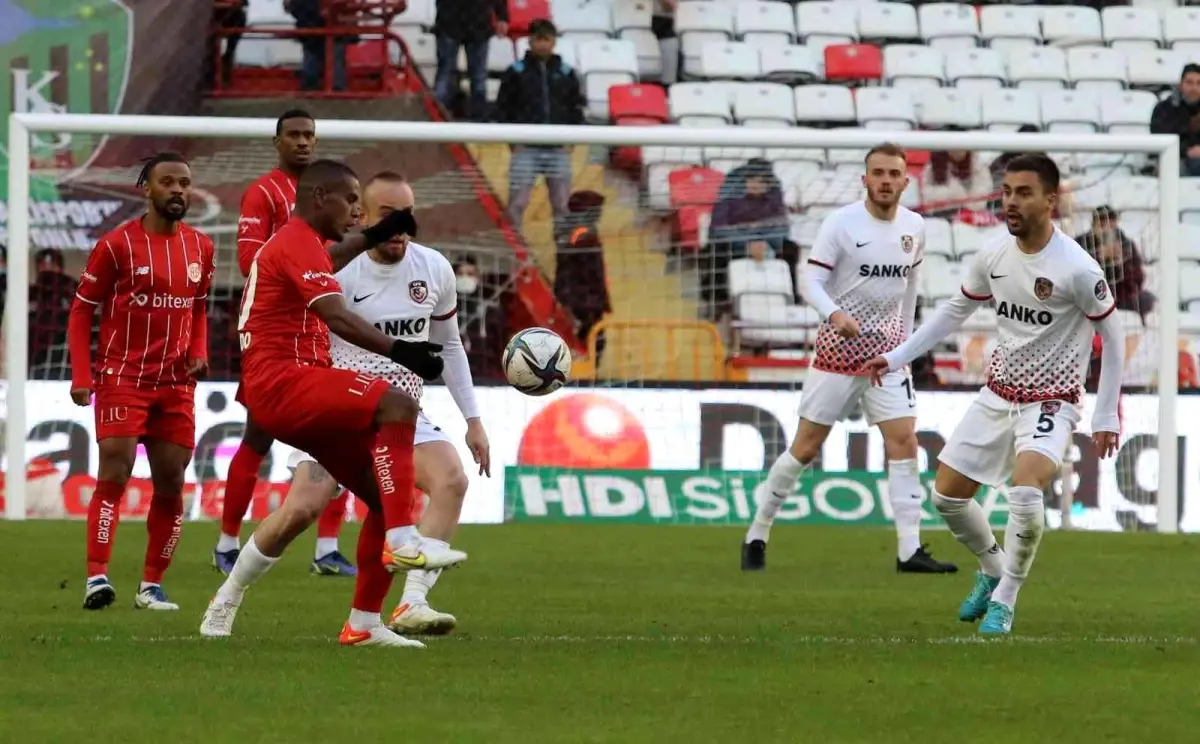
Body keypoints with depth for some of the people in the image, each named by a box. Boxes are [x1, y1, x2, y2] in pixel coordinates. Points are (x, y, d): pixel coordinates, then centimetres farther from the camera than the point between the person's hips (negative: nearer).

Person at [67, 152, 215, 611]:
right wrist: (81, 377, -11)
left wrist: (200, 352, 2)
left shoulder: (199, 248, 8)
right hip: (122, 379, -5)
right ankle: (96, 578, -19)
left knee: (170, 484, 4)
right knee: (115, 473, -16)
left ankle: (151, 586, 14)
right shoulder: (117, 245, -7)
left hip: (177, 384, 5)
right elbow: (82, 310, -2)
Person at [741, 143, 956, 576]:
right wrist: (835, 315, -32)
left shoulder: (914, 227, 3)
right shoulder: (841, 224, -12)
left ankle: (910, 551, -10)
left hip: (887, 350, 4)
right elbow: (810, 282, -15)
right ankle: (757, 536, 14)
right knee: (806, 447, 0)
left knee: (904, 440, -8)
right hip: (838, 347, -4)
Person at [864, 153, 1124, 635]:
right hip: (999, 393, 6)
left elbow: (1112, 337, -9)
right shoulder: (992, 256, -4)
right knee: (947, 495, 5)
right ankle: (993, 571, 33)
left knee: (1025, 490, -29)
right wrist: (897, 356, 10)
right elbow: (956, 310, 13)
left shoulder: (1077, 269, -20)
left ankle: (1004, 600, -10)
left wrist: (1106, 418, -7)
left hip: (1052, 400, -6)